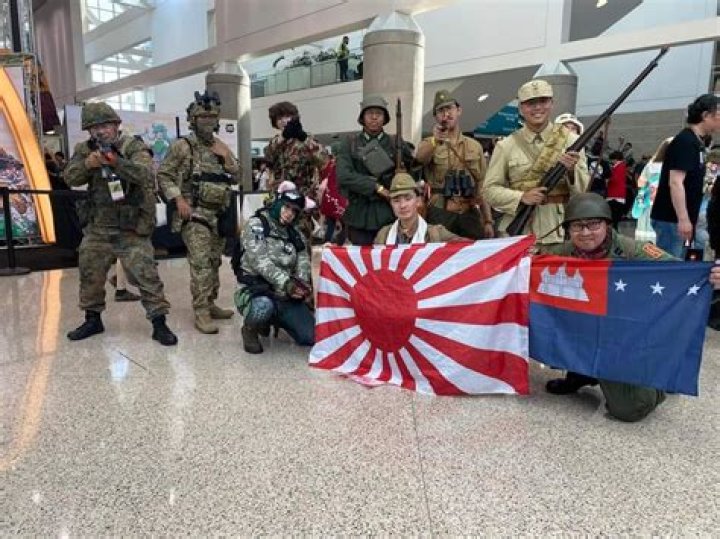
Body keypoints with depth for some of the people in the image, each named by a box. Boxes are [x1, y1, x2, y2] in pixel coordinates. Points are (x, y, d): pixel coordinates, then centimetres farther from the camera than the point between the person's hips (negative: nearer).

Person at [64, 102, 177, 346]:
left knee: (145, 274, -8)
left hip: (131, 228, -5)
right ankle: (93, 319, 31)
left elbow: (145, 174, -22)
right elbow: (70, 178, 0)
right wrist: (87, 164, -20)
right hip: (96, 228, 6)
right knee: (90, 273, 14)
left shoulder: (134, 146, -6)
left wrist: (116, 161, -35)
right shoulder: (85, 149, 9)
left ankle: (159, 323, -1)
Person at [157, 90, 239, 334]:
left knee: (214, 262, 11)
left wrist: (226, 157, -3)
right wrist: (179, 199, -16)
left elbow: (236, 178, 14)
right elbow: (163, 175, -5)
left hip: (219, 213, 6)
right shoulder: (182, 146, -4)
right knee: (201, 264, -13)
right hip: (195, 213, -6)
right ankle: (201, 313, -9)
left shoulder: (221, 147, 13)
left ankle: (210, 305, 23)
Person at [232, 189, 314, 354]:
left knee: (312, 337, -4)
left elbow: (303, 262, 0)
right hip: (255, 290, -5)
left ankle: (272, 318, 22)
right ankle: (250, 329, -2)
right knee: (263, 307, -41)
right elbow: (260, 261, -20)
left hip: (286, 296, 6)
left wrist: (302, 284, -24)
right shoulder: (256, 224, -7)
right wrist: (286, 282, -32)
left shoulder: (295, 234, 11)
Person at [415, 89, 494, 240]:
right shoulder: (429, 144, 5)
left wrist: (488, 221, 6)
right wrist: (435, 140, -40)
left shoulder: (475, 146, 12)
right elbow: (420, 158, -21)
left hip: (470, 214, 3)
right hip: (439, 214, -2)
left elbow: (483, 187, 12)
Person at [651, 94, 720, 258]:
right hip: (671, 218, -10)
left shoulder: (695, 142, 16)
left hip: (680, 218, 10)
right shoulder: (685, 141, -13)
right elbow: (675, 182, -21)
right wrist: (683, 219, -24)